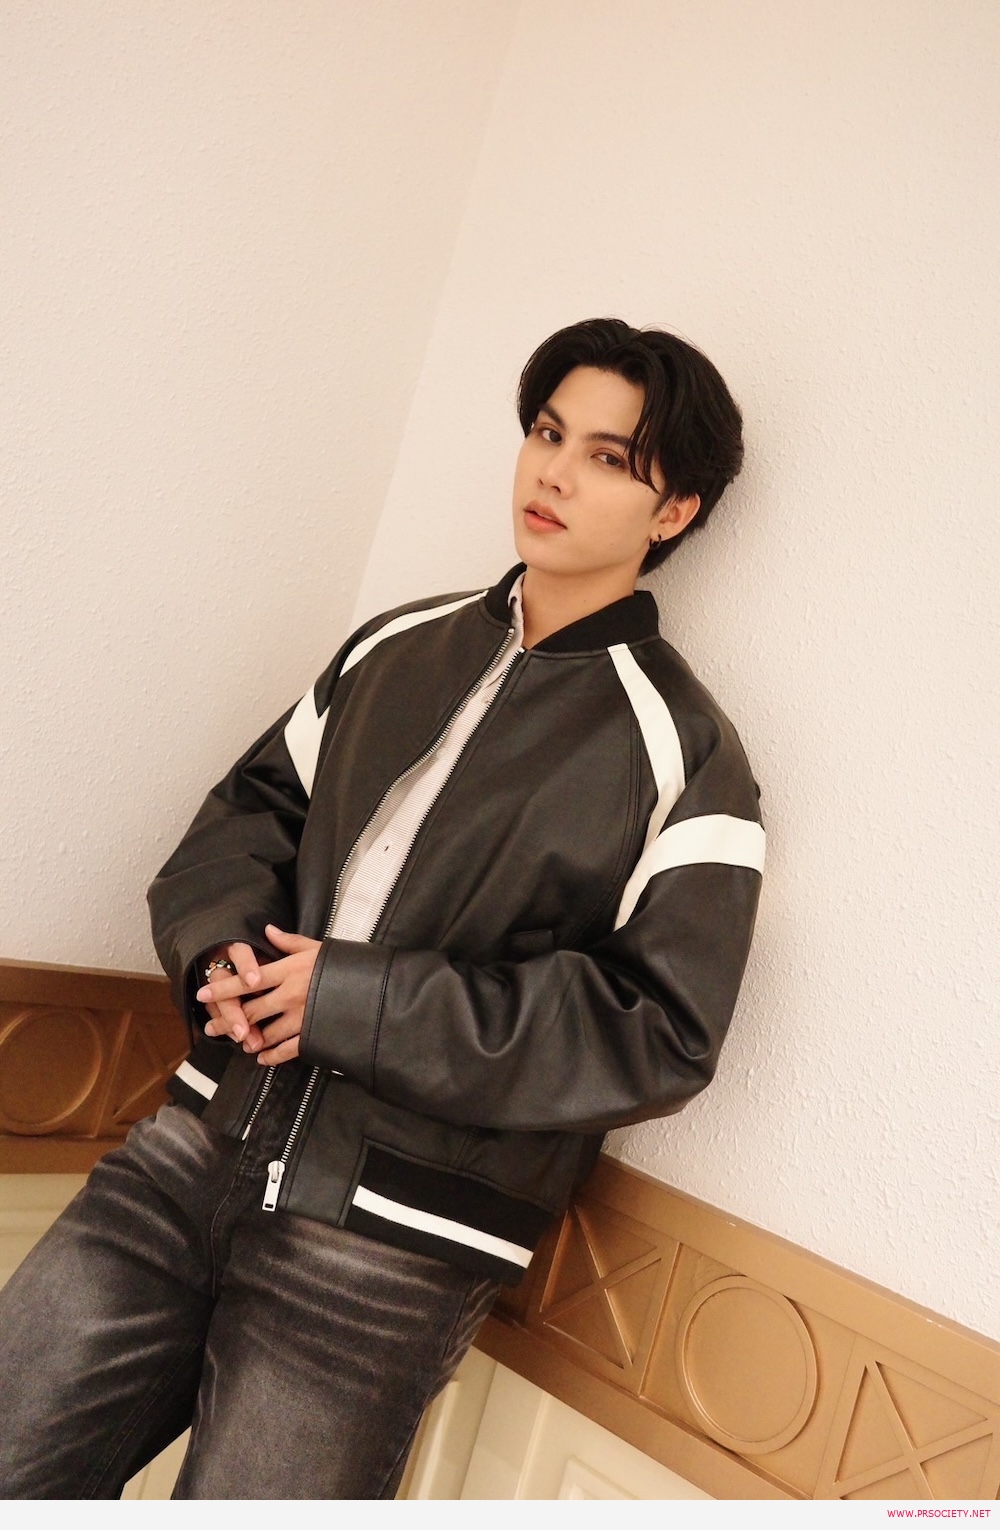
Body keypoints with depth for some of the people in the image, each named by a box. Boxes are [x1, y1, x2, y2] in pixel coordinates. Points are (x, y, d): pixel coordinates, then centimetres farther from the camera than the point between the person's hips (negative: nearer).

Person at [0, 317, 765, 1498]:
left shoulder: (684, 755, -7)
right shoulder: (398, 644, 10)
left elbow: (660, 1033, -13)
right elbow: (255, 804, 15)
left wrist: (356, 1000, -17)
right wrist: (222, 945, -8)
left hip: (391, 1246, -4)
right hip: (199, 1146, 5)